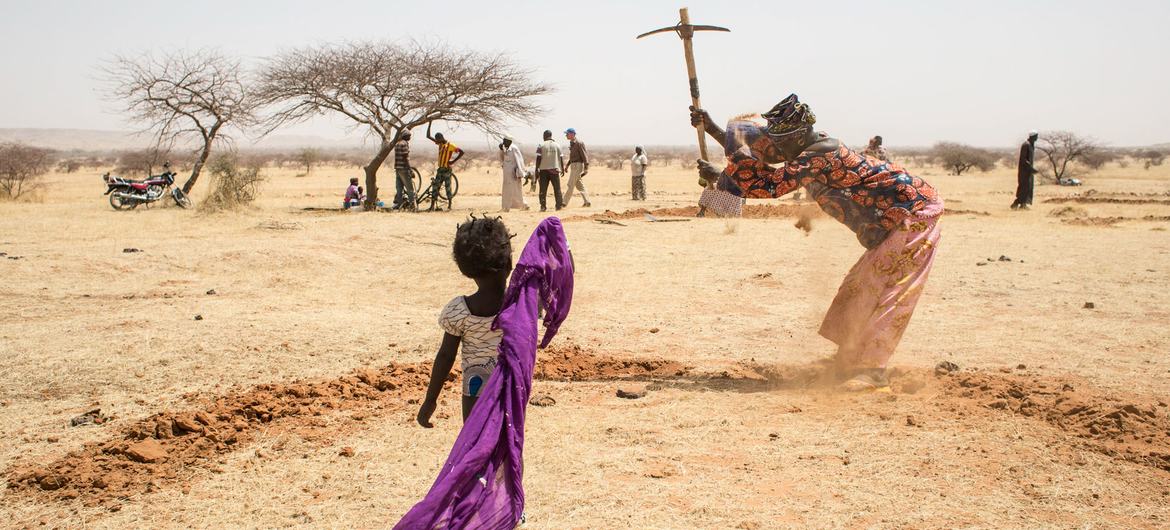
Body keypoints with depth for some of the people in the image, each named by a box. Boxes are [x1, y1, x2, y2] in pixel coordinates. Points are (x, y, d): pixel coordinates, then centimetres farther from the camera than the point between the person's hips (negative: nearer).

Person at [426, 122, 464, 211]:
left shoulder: (450, 145, -13)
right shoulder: (440, 143, 7)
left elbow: (461, 152, -16)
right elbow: (428, 136, 11)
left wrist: (453, 161, -16)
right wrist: (429, 124, 4)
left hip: (447, 169, -6)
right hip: (440, 169, 6)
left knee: (448, 187, -1)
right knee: (435, 187, 2)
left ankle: (449, 206, 7)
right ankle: (432, 206, 2)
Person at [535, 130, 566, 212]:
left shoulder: (541, 145, -2)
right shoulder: (557, 145, 5)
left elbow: (538, 158, -7)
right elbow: (561, 158, 6)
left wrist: (537, 170, -6)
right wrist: (562, 169, 14)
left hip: (543, 169, -1)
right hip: (555, 169, 1)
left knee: (543, 189, 3)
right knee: (557, 188, 7)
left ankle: (543, 206, -1)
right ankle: (559, 205, 3)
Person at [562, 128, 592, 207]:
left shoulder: (579, 143, -14)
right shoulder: (571, 143, 14)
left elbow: (584, 155, -16)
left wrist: (586, 168, -20)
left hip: (577, 165, -10)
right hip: (573, 166, 10)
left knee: (570, 185, -8)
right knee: (579, 185, 10)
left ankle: (565, 203, -6)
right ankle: (587, 202, 12)